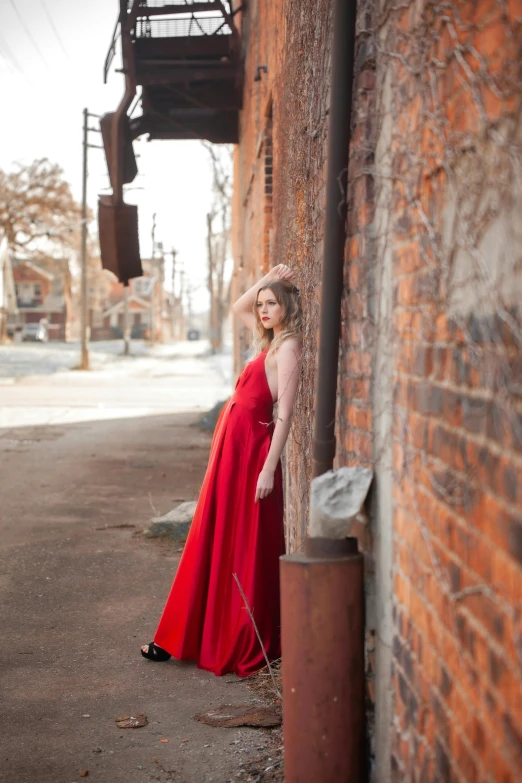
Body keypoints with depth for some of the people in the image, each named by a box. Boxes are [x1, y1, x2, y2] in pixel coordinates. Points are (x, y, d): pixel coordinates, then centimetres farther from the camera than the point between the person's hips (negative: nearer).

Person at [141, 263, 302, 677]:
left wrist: (268, 469, -21)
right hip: (232, 445, 9)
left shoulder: (288, 347, -11)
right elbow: (239, 307, 31)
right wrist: (268, 278, 17)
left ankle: (247, 643, 11)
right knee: (216, 542, 13)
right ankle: (197, 634, 22)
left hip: (252, 449, -9)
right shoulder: (269, 340, 14)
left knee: (246, 546, 0)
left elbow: (285, 414, -17)